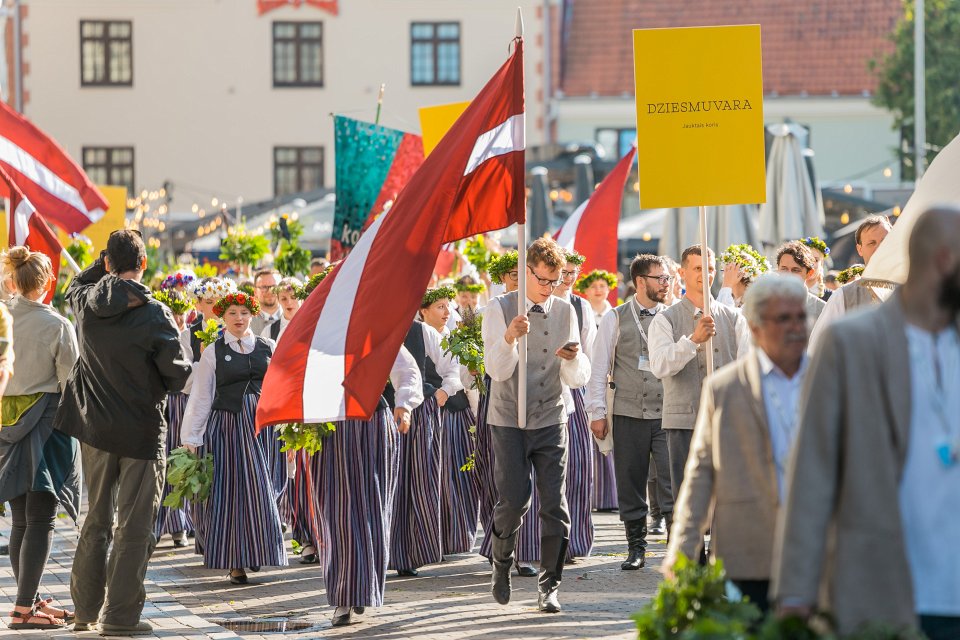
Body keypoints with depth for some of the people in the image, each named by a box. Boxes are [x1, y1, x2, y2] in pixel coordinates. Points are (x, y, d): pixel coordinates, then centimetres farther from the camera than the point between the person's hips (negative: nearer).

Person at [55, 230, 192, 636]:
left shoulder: (86, 304, -3)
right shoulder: (154, 316, -16)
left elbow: (75, 287, 23)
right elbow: (177, 375, -10)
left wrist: (104, 260, 15)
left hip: (95, 431, 5)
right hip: (142, 431, -5)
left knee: (96, 520, 17)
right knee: (134, 527, 1)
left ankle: (85, 610, 21)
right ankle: (120, 615, -1)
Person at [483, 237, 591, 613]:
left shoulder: (565, 312, 5)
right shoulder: (500, 310, -3)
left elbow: (578, 379, 5)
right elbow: (497, 370, -11)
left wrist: (573, 358, -18)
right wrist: (509, 338, -28)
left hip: (550, 420, 2)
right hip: (509, 421, -2)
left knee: (554, 504, -4)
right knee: (514, 500, -7)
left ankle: (549, 587, 3)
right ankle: (501, 565, 21)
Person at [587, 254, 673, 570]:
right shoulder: (616, 319, 4)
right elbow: (600, 368, 5)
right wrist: (597, 411, -1)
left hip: (666, 413, 0)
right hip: (628, 414, 0)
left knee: (672, 481, -10)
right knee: (630, 484, 5)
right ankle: (636, 548, 16)